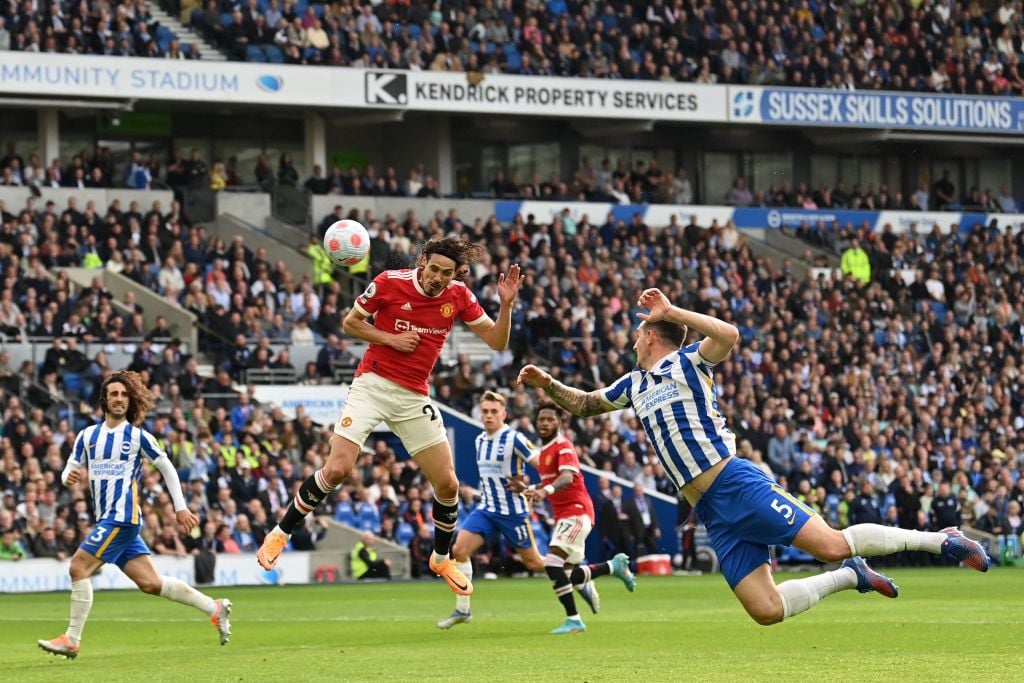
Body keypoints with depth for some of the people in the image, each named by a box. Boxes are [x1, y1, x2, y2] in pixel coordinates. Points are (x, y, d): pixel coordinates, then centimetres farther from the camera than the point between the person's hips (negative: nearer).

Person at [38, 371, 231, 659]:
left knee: (79, 567, -15)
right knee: (150, 583, 5)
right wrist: (69, 477, -9)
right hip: (107, 518, 6)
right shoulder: (87, 436, 12)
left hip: (123, 516, -6)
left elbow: (167, 468, 6)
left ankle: (72, 639, -10)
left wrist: (180, 508, 5)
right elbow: (69, 471, 16)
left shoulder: (138, 436, -2)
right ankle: (214, 608, 17)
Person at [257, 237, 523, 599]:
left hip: (415, 397, 3)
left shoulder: (458, 296, -2)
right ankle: (280, 534, 3)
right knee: (336, 469, -16)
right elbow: (350, 323, 1)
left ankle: (442, 558, 26)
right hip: (372, 384, -3)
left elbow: (497, 341, 0)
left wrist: (506, 304, -17)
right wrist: (390, 338, -13)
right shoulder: (389, 283, -10)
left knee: (447, 484, 0)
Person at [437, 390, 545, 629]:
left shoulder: (514, 439, -15)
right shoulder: (480, 440, 7)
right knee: (460, 549, -12)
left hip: (512, 511, -6)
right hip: (486, 508, 6)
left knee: (534, 564, 3)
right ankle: (462, 610, -4)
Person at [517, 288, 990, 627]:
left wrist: (672, 311, -13)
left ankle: (936, 540, -4)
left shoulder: (685, 361, 2)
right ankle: (852, 577, 14)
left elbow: (729, 335, -18)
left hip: (736, 484, -7)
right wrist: (546, 384, 19)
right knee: (766, 610, -7)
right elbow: (583, 405, 35)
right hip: (714, 515, 7)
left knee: (831, 545, -19)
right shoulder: (635, 384, 24)